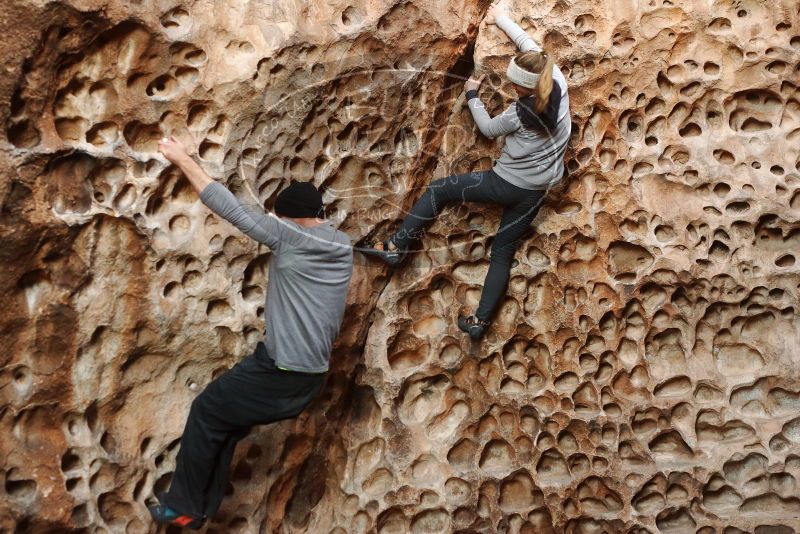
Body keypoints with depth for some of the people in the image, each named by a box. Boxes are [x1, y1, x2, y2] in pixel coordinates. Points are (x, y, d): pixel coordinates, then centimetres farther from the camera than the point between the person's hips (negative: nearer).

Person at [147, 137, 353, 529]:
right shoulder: (343, 247, 7)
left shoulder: (291, 236, -13)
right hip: (311, 379, 8)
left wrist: (183, 159, 0)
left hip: (279, 372, -8)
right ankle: (201, 510, 33)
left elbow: (231, 208, -9)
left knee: (207, 412, 13)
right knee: (226, 423, 22)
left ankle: (182, 507, 24)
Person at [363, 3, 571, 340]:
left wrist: (472, 95, 11)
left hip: (505, 183, -7)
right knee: (503, 254, 12)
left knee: (438, 190, 6)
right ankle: (481, 321, 13)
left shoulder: (521, 113, -21)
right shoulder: (558, 83, -9)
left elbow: (488, 129, -2)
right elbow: (530, 47, 6)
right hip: (534, 193, 7)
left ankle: (397, 246, 5)